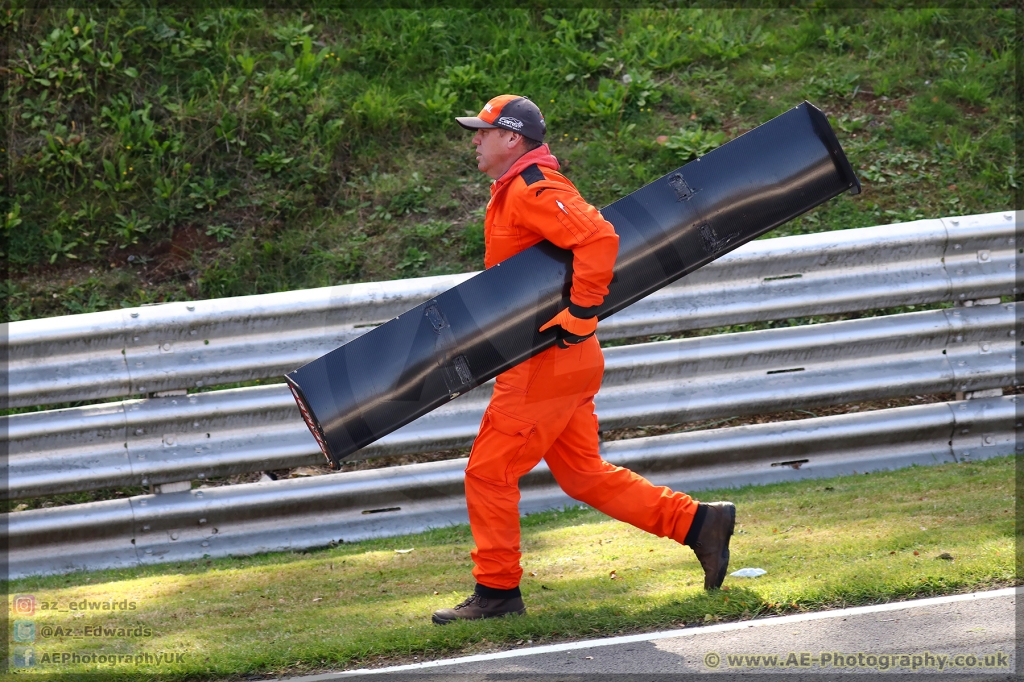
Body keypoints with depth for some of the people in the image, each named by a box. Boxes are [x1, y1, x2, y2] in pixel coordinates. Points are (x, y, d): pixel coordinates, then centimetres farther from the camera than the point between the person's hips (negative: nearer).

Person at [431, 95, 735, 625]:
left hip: (550, 362, -10)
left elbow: (598, 239, -30)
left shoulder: (532, 191, -16)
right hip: (563, 363, 10)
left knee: (489, 473, -4)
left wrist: (579, 315, -28)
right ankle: (697, 523, 16)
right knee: (582, 473, 14)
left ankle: (496, 591, 4)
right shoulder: (509, 194, 17)